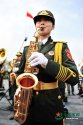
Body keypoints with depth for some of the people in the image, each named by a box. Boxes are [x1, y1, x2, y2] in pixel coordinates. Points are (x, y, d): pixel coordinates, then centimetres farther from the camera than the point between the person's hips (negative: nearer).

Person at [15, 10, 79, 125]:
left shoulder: (61, 46, -2)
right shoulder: (27, 48, 9)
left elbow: (74, 77, -12)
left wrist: (47, 63, -26)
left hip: (51, 107, -3)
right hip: (28, 106, 3)